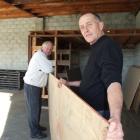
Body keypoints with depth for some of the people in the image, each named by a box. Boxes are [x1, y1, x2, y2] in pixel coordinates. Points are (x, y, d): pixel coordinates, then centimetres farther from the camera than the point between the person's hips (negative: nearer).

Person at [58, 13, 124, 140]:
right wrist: (69, 83, 13)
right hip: (90, 111, 9)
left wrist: (116, 118, -51)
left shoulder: (108, 45, -19)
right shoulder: (97, 48, 13)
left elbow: (113, 82, -36)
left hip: (99, 114, -9)